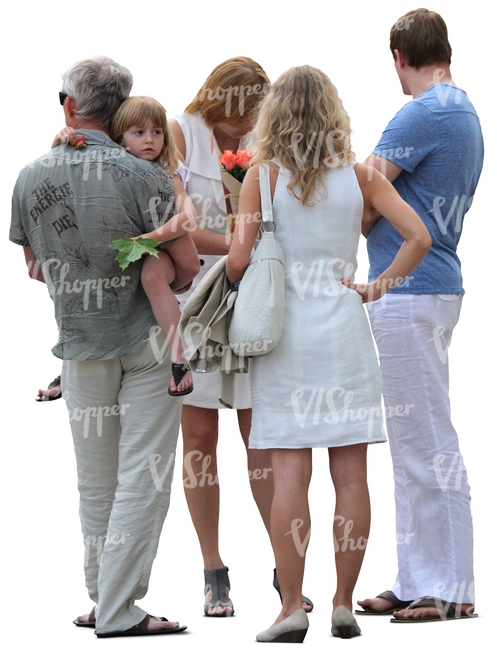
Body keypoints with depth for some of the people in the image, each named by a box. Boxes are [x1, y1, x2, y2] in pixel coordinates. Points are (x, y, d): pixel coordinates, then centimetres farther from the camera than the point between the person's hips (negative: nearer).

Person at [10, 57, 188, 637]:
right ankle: (118, 611, -2)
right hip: (147, 340, -4)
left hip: (80, 345, 4)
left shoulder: (31, 177, -3)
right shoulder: (140, 175, -15)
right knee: (142, 479, -1)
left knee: (95, 484, 14)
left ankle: (102, 600, 23)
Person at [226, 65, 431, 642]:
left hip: (284, 329, -2)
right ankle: (344, 604, 8)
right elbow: (418, 237, -5)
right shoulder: (359, 175, 3)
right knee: (350, 473, 5)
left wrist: (234, 276, 12)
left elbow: (238, 261, -9)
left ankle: (291, 607, -1)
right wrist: (376, 287, 4)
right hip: (345, 330, 2)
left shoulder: (263, 175, -4)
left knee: (289, 472, -1)